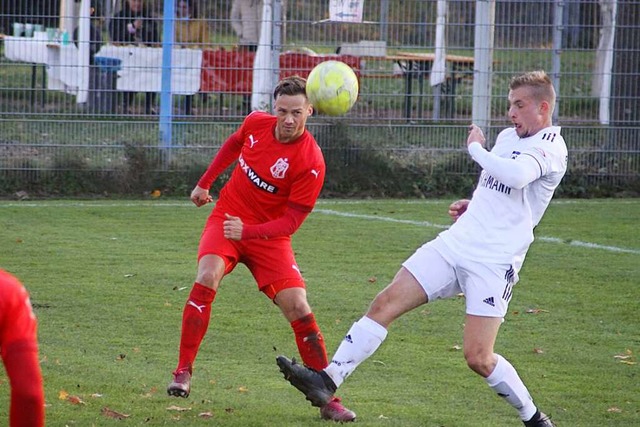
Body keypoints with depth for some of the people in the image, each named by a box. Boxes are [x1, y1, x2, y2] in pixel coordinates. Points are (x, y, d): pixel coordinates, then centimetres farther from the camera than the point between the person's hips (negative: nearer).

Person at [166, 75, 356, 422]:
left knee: (298, 308, -13)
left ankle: (327, 400, -3)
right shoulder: (256, 123, -8)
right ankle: (183, 373, -19)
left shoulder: (310, 163, -21)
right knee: (208, 276, -25)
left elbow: (291, 222, -19)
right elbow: (233, 145, 17)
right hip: (226, 218, 2)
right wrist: (205, 183, 22)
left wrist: (248, 231, -33)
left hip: (269, 235, -2)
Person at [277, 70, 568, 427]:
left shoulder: (551, 147, -10)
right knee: (386, 303, -5)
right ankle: (328, 380, -5)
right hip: (454, 245, 8)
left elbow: (515, 175, -32)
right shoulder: (508, 137, 16)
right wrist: (471, 207, 12)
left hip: (494, 263, -8)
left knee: (478, 358, -12)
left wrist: (475, 147, -15)